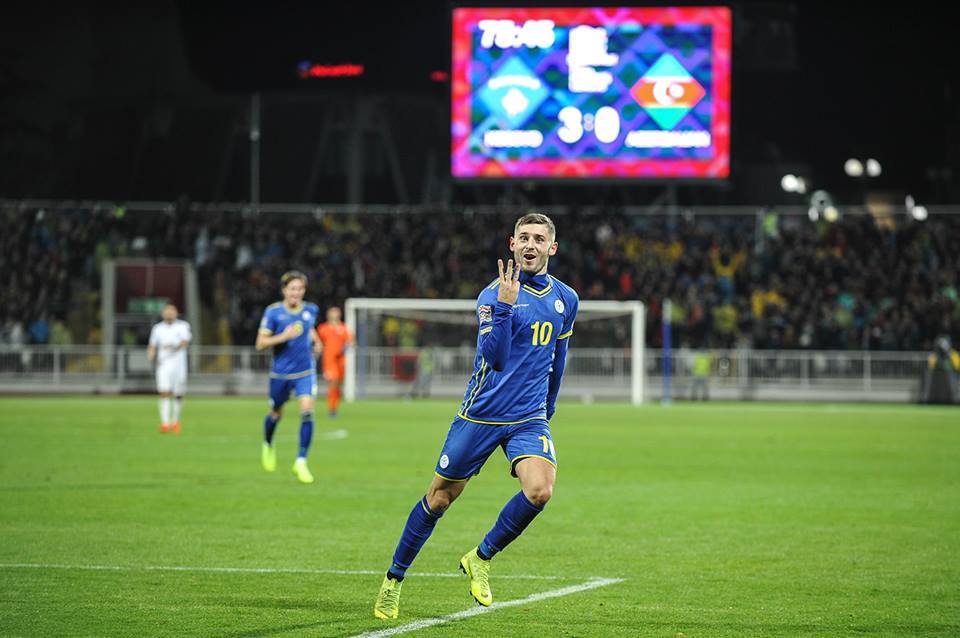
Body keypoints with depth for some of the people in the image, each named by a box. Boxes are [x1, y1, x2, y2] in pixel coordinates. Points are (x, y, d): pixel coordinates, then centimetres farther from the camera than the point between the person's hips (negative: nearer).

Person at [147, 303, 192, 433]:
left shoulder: (182, 326, 2)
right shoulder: (157, 328, 11)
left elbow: (185, 342, -14)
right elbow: (152, 346, 15)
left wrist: (176, 347, -32)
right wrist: (151, 355, -7)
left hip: (179, 365, 0)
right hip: (163, 365, 1)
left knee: (178, 395, 7)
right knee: (164, 393, -14)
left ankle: (175, 422, 26)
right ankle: (164, 423, -20)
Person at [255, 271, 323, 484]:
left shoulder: (311, 310, 1)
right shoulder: (273, 312, -9)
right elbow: (260, 343, -11)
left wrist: (315, 341, 8)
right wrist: (283, 336, -24)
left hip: (305, 372, 1)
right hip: (280, 372, -1)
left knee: (307, 411, -18)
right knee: (276, 414, 14)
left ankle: (301, 462, -10)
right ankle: (268, 445, 48)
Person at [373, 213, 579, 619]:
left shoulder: (566, 299, 6)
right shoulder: (493, 294, -10)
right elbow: (494, 357, -23)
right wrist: (505, 305, -34)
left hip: (530, 418, 3)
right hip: (482, 414, -3)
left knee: (539, 490, -23)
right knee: (439, 498, 5)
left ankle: (480, 559, 0)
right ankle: (394, 579, 24)